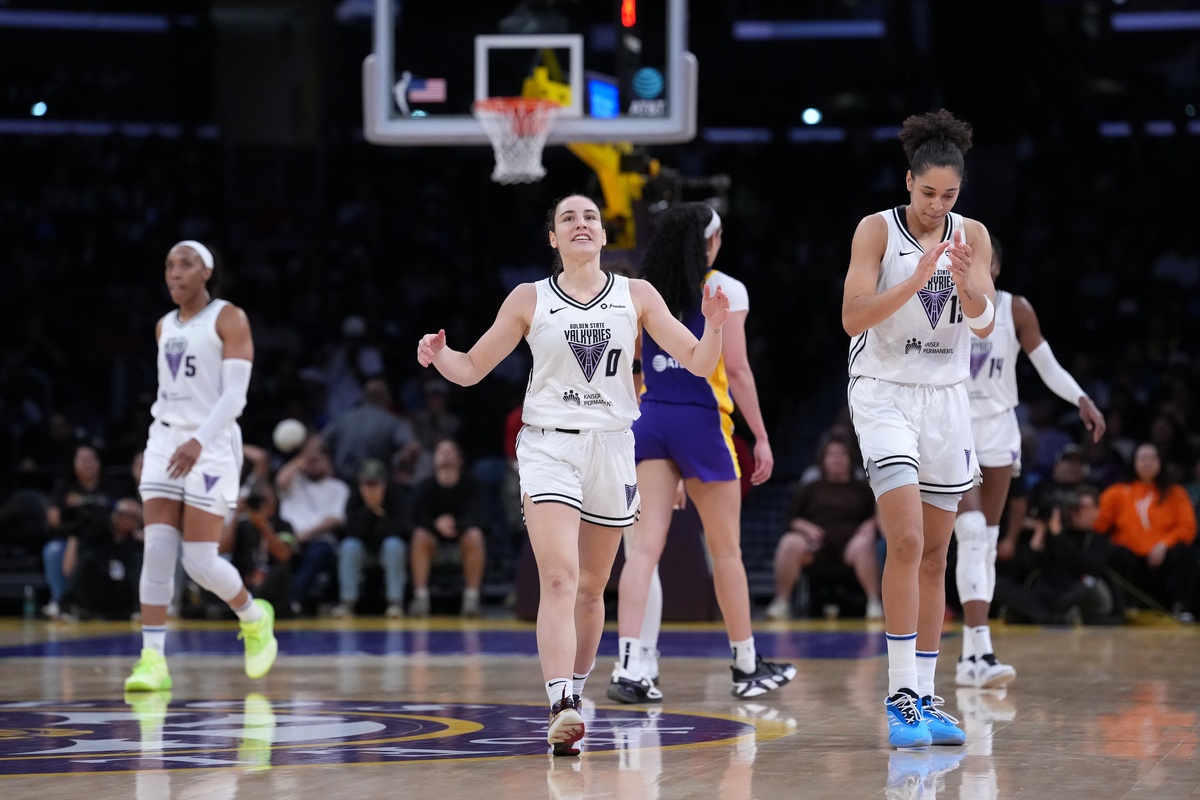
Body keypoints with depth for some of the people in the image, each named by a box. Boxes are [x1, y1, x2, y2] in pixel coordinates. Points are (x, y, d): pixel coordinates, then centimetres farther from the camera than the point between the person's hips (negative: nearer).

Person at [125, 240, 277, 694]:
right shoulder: (164, 328, 14)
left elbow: (235, 395, -14)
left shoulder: (228, 319, -5)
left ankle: (254, 618, 21)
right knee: (157, 551, -8)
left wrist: (199, 441, -25)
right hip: (165, 442, 6)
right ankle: (153, 659, -10)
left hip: (212, 446, -5)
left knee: (199, 560, -7)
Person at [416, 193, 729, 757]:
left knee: (592, 588, 11)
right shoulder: (530, 299, 3)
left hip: (612, 448, 2)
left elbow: (697, 363, 3)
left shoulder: (635, 296, 5)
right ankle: (563, 709, -28)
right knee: (559, 579, -19)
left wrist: (714, 327, -17)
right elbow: (472, 368, 6)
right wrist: (440, 355, -15)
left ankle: (576, 690, 29)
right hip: (548, 447, -2)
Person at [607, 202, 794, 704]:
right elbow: (736, 370, -9)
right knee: (726, 550, 9)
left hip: (649, 419, 4)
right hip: (700, 422, -4)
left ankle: (631, 666, -15)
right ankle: (747, 667, 21)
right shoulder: (724, 291, -4)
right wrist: (761, 437, -4)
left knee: (645, 546, -2)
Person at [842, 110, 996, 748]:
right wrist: (916, 279, -27)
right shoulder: (878, 230, -7)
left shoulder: (971, 236, 4)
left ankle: (925, 698, 11)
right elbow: (852, 317, -16)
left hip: (945, 398, 5)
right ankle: (899, 695, -17)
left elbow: (984, 323, -3)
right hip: (884, 394, -5)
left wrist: (965, 281, -23)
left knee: (934, 555, 6)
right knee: (906, 541, -18)